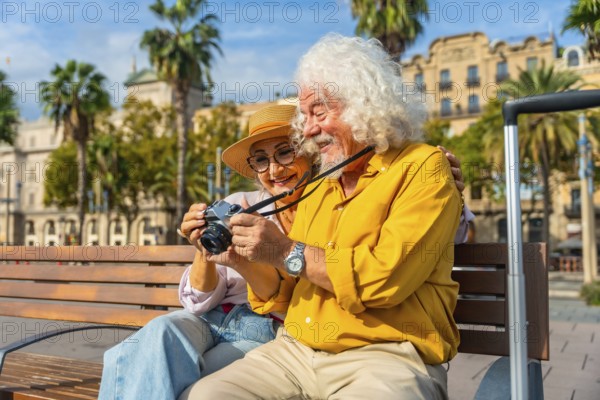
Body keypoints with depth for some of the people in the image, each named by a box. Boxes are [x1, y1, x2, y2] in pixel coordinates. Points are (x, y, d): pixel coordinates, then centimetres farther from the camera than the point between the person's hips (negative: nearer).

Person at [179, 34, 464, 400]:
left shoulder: (423, 167, -4)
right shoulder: (314, 194, 15)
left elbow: (386, 276, -18)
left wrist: (287, 252, -13)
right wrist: (241, 255, 0)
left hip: (386, 356, -5)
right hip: (294, 352, 6)